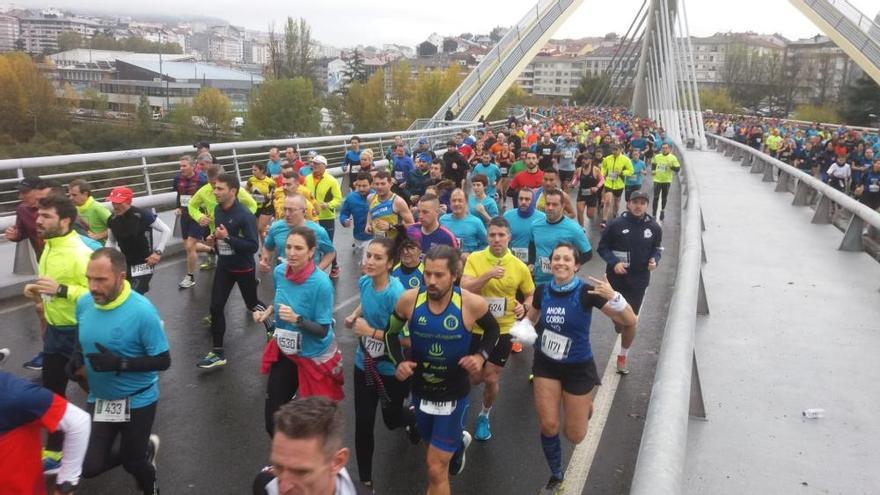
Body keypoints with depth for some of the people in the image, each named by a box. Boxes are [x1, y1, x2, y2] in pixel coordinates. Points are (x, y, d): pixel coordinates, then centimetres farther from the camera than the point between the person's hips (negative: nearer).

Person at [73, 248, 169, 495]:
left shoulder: (142, 311, -27)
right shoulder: (83, 303, -9)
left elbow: (163, 361, -21)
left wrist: (119, 364, -32)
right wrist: (77, 357, -9)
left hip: (137, 400, -5)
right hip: (99, 398, 5)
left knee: (132, 463, 12)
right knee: (89, 467, 8)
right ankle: (146, 449, 36)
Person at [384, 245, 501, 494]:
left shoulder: (473, 304, -22)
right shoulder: (409, 300, -17)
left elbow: (492, 330, 1)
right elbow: (391, 333, 2)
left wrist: (481, 356, -16)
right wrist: (399, 362, -14)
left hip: (454, 394, -3)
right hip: (421, 390, 3)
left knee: (436, 470, -4)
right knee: (437, 446, 29)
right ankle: (458, 441, 62)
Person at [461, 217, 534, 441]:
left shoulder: (519, 267, -6)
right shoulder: (474, 258, -9)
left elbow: (531, 295, 8)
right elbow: (464, 289, -21)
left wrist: (524, 307, -14)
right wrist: (488, 275, -34)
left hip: (502, 331, 0)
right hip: (474, 329, 0)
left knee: (491, 379, 4)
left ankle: (484, 416, 32)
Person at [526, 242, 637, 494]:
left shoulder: (586, 292, -21)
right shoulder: (542, 290, -10)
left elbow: (630, 322, -22)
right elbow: (531, 319, 11)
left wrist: (613, 297, -39)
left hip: (578, 368, -2)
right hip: (546, 364, 2)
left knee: (574, 436, 8)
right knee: (549, 426, 0)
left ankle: (586, 406, 44)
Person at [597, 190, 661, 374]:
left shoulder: (654, 227, -3)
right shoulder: (616, 224, -11)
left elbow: (657, 249, 12)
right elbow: (602, 247, -4)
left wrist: (654, 261, -9)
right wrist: (614, 262, -19)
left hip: (638, 281, 1)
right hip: (615, 279, -1)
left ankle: (623, 356, 25)